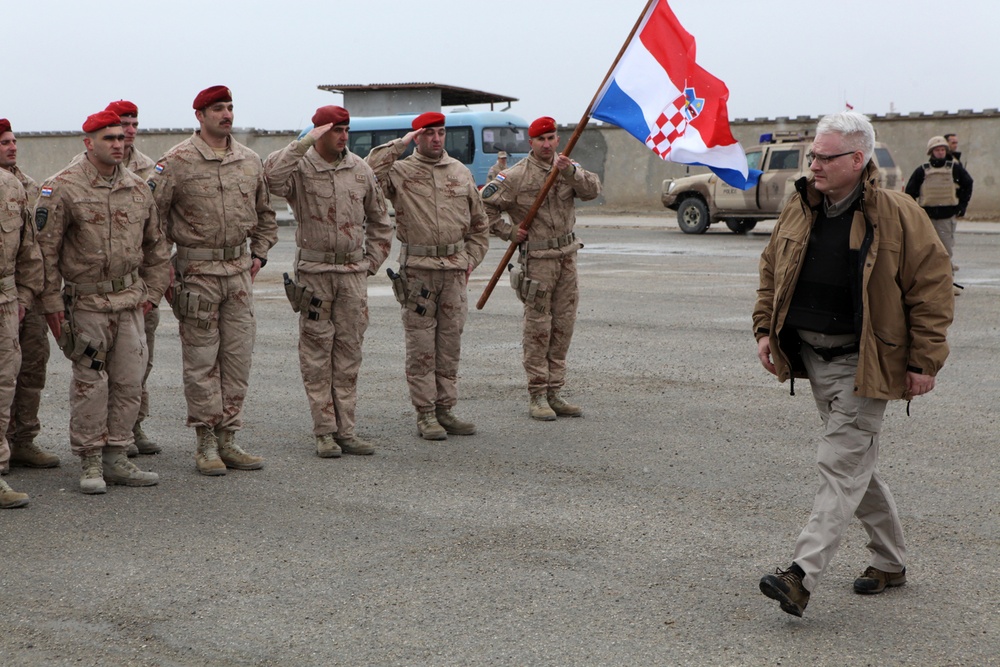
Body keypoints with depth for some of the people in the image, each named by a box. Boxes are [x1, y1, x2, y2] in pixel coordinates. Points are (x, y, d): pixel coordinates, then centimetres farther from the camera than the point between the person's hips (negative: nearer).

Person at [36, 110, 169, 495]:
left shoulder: (138, 189, 8)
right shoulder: (63, 188, -9)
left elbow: (156, 244, 18)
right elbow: (45, 249, -7)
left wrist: (151, 291, 12)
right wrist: (52, 303, -8)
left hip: (130, 300, 5)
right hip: (86, 301, -5)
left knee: (129, 382, 6)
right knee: (89, 384, -1)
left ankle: (116, 459, 17)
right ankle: (90, 463, 10)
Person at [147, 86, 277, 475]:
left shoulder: (250, 161, 10)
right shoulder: (177, 162, -7)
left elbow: (265, 212, 21)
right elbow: (152, 214, -7)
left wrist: (259, 253, 12)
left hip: (239, 269, 5)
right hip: (197, 270, -5)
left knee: (238, 356, 6)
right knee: (202, 360, -1)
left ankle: (227, 439, 15)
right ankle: (206, 445, 6)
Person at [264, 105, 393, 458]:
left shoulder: (360, 169, 7)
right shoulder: (300, 168, -6)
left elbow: (379, 220, 17)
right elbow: (271, 175, -30)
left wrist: (372, 261, 10)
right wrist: (305, 143, -27)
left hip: (354, 273, 4)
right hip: (314, 272, -4)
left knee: (349, 350, 6)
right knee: (317, 353, 0)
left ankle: (345, 429, 13)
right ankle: (324, 432, 6)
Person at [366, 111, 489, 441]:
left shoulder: (462, 172, 12)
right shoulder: (400, 171, 0)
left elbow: (478, 223, 19)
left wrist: (471, 259, 10)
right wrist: (398, 145, -13)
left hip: (455, 268, 4)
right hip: (417, 268, -4)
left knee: (450, 342, 8)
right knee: (421, 345, -1)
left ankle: (445, 409, 16)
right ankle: (425, 414, 5)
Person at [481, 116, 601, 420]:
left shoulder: (570, 167, 8)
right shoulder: (517, 175, -7)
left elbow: (593, 190, -9)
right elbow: (483, 204, -8)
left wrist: (571, 173, -24)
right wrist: (508, 231, -9)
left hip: (567, 256, 6)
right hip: (537, 258, -5)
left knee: (563, 325, 8)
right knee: (538, 327, -4)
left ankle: (554, 392, 15)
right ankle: (537, 396, 1)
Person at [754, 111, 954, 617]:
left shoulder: (897, 215, -12)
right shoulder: (798, 210, 5)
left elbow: (932, 286, -10)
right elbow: (772, 271, 18)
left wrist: (924, 361, -12)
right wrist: (766, 329, 8)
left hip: (862, 361, -7)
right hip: (812, 356, 7)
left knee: (842, 464, -9)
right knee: (855, 461, 16)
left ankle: (802, 576, -14)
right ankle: (890, 561, 31)